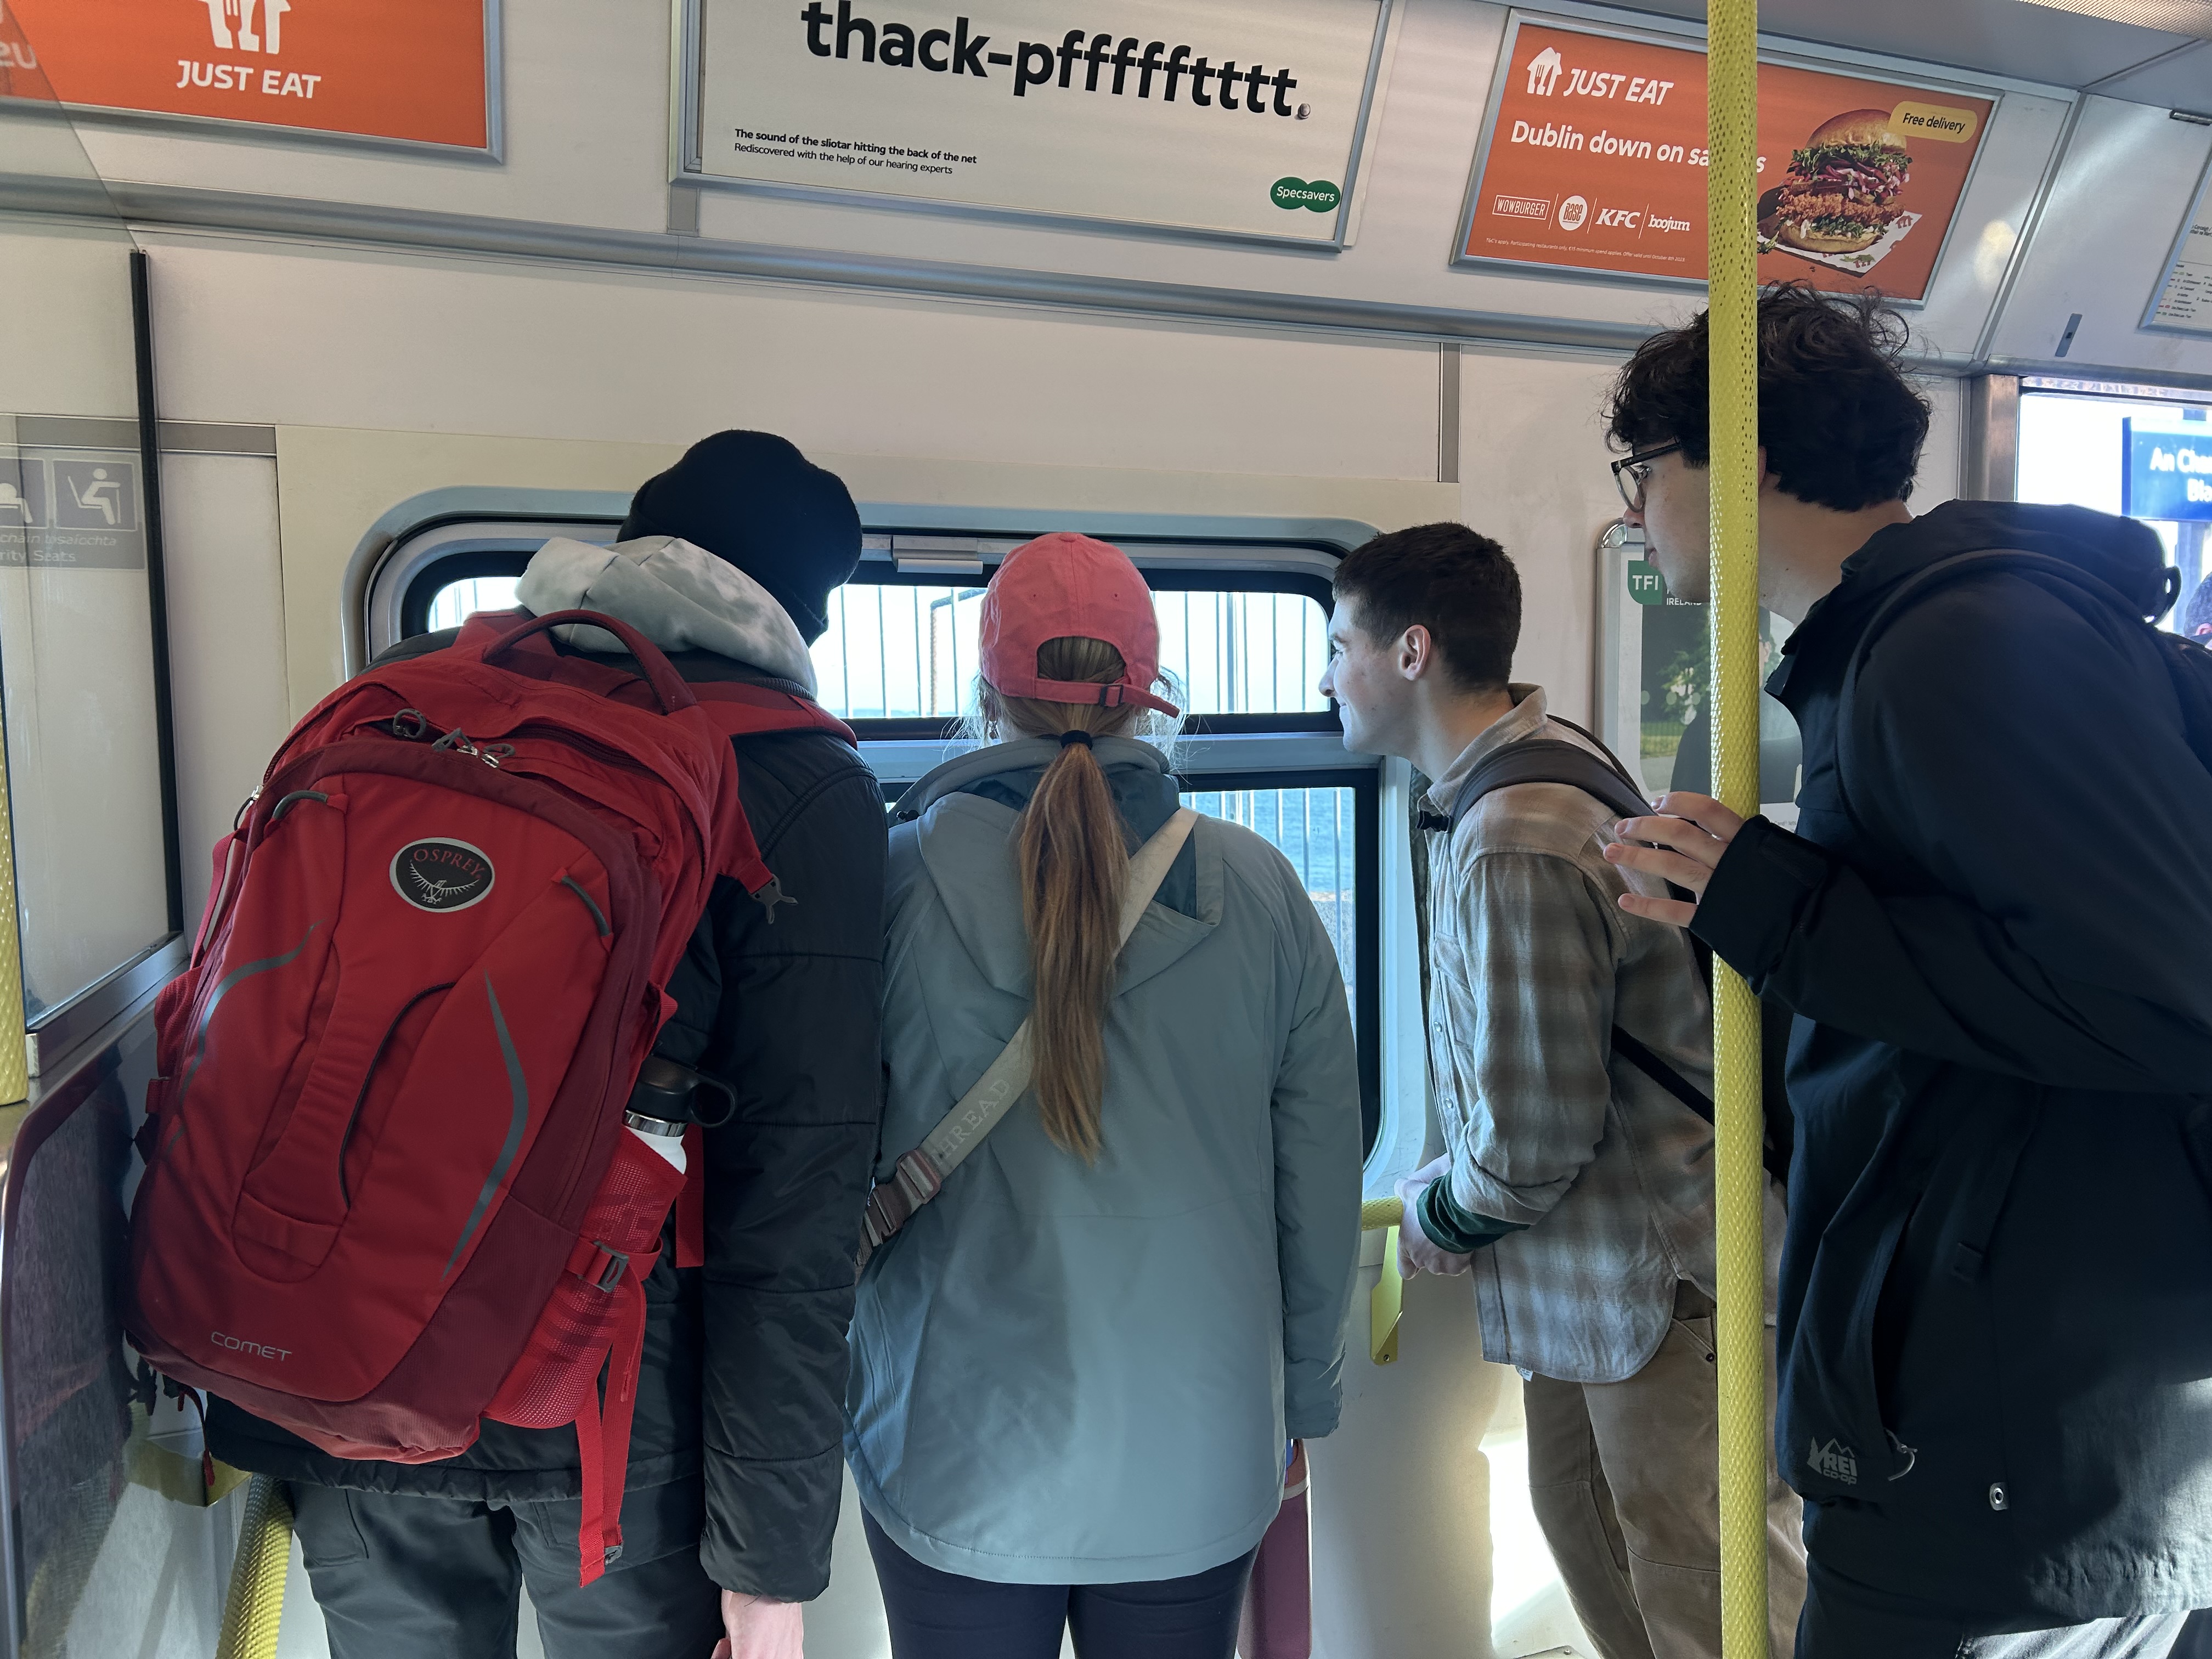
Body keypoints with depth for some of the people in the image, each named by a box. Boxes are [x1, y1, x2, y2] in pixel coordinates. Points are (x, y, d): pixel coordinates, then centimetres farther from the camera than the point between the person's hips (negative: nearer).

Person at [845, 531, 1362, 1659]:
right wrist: (1303, 1399, 14)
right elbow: (1322, 1175, 0)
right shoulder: (1259, 891, -7)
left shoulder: (892, 881, -12)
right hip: (1198, 1462, 2)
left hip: (960, 1464, -1)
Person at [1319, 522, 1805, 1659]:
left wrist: (1430, 1226, -5)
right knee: (1582, 1525, 23)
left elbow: (1535, 1134, -24)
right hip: (1590, 1272, 10)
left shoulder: (1512, 848, -27)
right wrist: (1445, 1194, 11)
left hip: (1664, 1278, -10)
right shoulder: (1546, 758, 5)